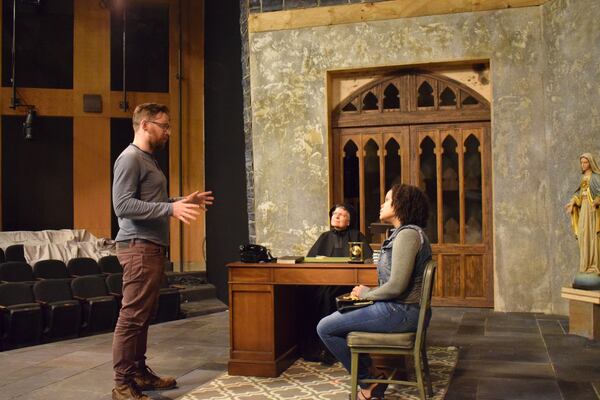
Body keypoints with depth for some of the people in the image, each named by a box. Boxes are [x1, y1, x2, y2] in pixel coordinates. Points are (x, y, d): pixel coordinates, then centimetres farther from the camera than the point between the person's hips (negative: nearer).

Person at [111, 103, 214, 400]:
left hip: (152, 248, 10)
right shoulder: (130, 158, -10)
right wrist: (171, 209, -27)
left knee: (144, 315, 14)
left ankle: (139, 372, 22)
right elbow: (123, 205, -20)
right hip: (138, 248, -10)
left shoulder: (149, 159, 20)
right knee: (132, 316, -6)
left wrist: (184, 201, 18)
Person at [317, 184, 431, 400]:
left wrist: (366, 293, -6)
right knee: (339, 317, 23)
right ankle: (371, 373, 18)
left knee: (325, 328, -5)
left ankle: (370, 381, 5)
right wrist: (368, 291, 7)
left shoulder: (407, 234, -17)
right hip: (403, 309, 11)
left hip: (400, 313, -11)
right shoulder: (403, 233, 15)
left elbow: (396, 286, -23)